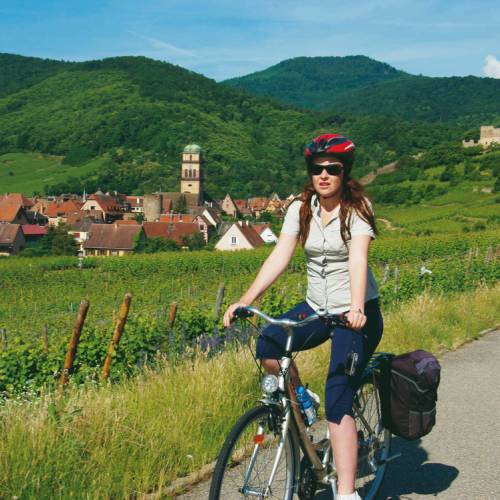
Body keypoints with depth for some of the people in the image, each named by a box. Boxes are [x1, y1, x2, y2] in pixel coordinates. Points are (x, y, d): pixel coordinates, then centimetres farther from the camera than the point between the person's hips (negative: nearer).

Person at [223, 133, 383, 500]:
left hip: (357, 313, -4)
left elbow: (358, 259, -27)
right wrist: (246, 300, -21)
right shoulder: (301, 209, 1)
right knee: (267, 345, -22)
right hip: (316, 307, 5)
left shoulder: (357, 210, -11)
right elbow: (279, 257, -8)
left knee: (338, 400, -14)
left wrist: (356, 309, -44)